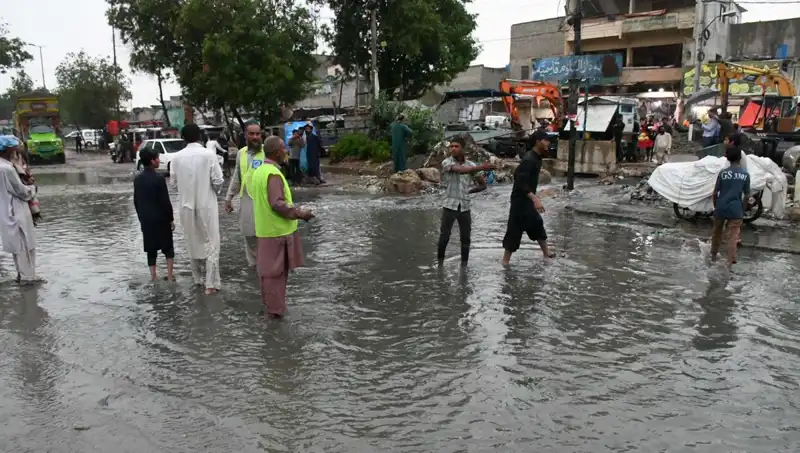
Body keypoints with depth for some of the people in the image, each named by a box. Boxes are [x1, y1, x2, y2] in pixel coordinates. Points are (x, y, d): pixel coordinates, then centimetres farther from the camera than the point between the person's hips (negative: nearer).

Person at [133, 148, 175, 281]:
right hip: (161, 219, -5)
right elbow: (165, 201, -15)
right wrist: (171, 219, -6)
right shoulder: (159, 178, -16)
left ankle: (153, 277, 13)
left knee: (151, 249, 12)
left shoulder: (137, 179, 4)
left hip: (145, 220, 5)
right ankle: (169, 276, 8)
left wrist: (141, 217, 19)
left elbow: (136, 201, 10)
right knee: (168, 247, 10)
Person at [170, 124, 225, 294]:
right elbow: (218, 181, -12)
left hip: (186, 205, 3)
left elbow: (173, 182, 1)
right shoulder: (209, 155, -12)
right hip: (206, 204, -3)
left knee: (193, 242, 16)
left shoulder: (176, 157, -4)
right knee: (210, 243, 4)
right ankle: (211, 283, 1)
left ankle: (198, 278, 28)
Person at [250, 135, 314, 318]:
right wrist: (300, 213, -16)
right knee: (276, 270, 1)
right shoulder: (273, 174, -21)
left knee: (267, 269, 16)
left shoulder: (259, 171, 10)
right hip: (277, 230, -9)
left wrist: (293, 208, 20)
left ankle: (269, 305, 28)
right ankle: (274, 309, 10)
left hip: (265, 228, 9)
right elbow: (277, 204, -26)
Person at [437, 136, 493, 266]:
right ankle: (440, 263, 10)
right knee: (444, 237, -5)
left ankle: (464, 265, 19)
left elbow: (483, 185, 14)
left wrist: (468, 191, 1)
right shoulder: (446, 162, -6)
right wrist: (481, 167, -31)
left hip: (464, 207, 3)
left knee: (466, 239, 7)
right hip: (449, 205, -3)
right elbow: (460, 170, -27)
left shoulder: (471, 165, 5)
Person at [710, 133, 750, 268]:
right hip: (736, 209, 0)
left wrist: (715, 206, 9)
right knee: (733, 236, 3)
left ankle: (713, 255, 33)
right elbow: (747, 195, -1)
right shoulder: (745, 174, -3)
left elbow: (715, 193, -5)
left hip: (721, 207, 0)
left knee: (716, 232, 18)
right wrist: (742, 209, 11)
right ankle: (730, 261, 1)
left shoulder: (723, 173, -6)